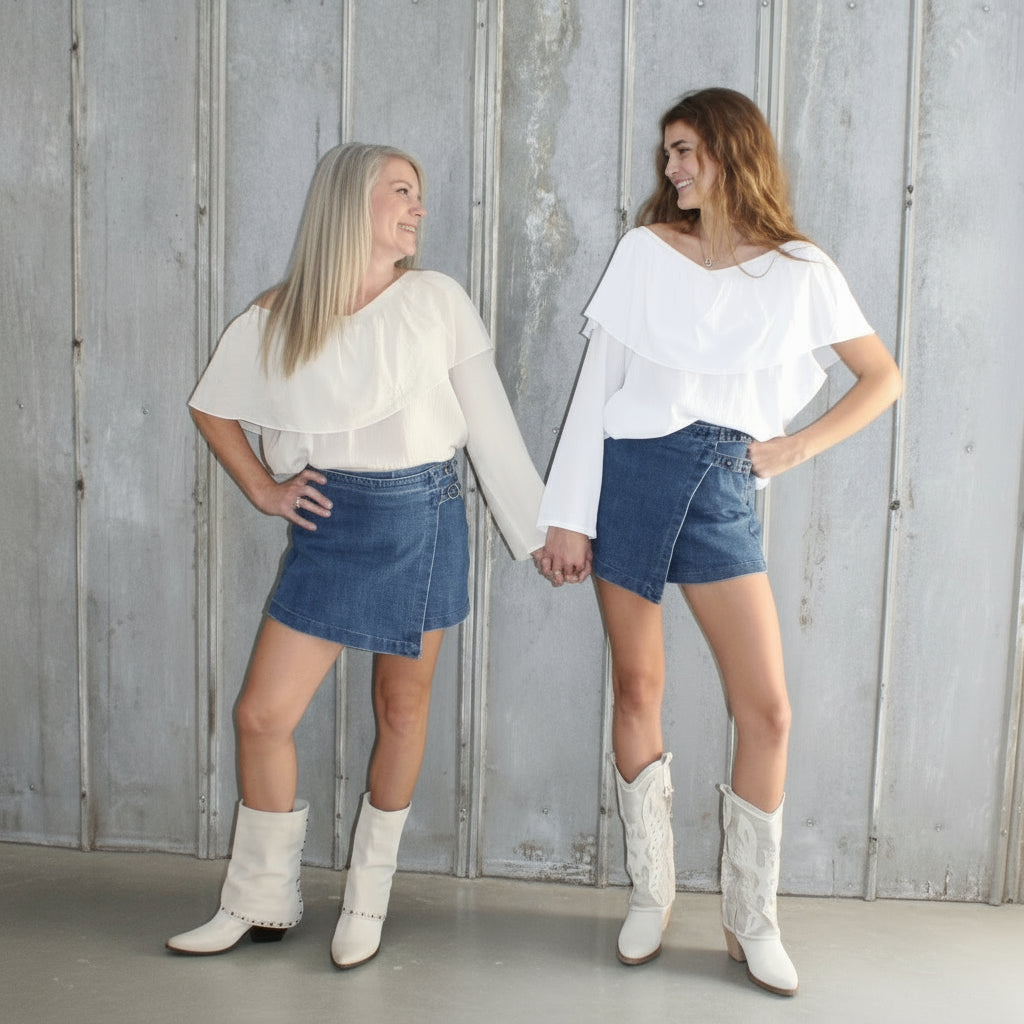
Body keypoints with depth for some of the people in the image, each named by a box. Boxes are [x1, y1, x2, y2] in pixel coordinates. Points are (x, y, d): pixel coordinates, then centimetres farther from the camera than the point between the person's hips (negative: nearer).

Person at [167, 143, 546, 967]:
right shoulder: (278, 319, 2)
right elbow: (211, 407, 15)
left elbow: (490, 422, 1)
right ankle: (261, 901, 22)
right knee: (263, 713, -1)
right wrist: (263, 490, 5)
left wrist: (539, 528, 1)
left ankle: (368, 900, 28)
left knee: (403, 708, 9)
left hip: (424, 516, 0)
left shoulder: (437, 299, 0)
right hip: (332, 525, 1)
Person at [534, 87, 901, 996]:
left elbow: (883, 377, 12)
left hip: (725, 489, 0)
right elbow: (596, 382, 1)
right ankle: (650, 895, 24)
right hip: (632, 473, 0)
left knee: (767, 707, -4)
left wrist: (798, 448, 1)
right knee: (638, 689, 6)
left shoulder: (799, 271, 5)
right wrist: (568, 513, -4)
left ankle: (752, 920, 15)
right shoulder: (646, 250, 5)